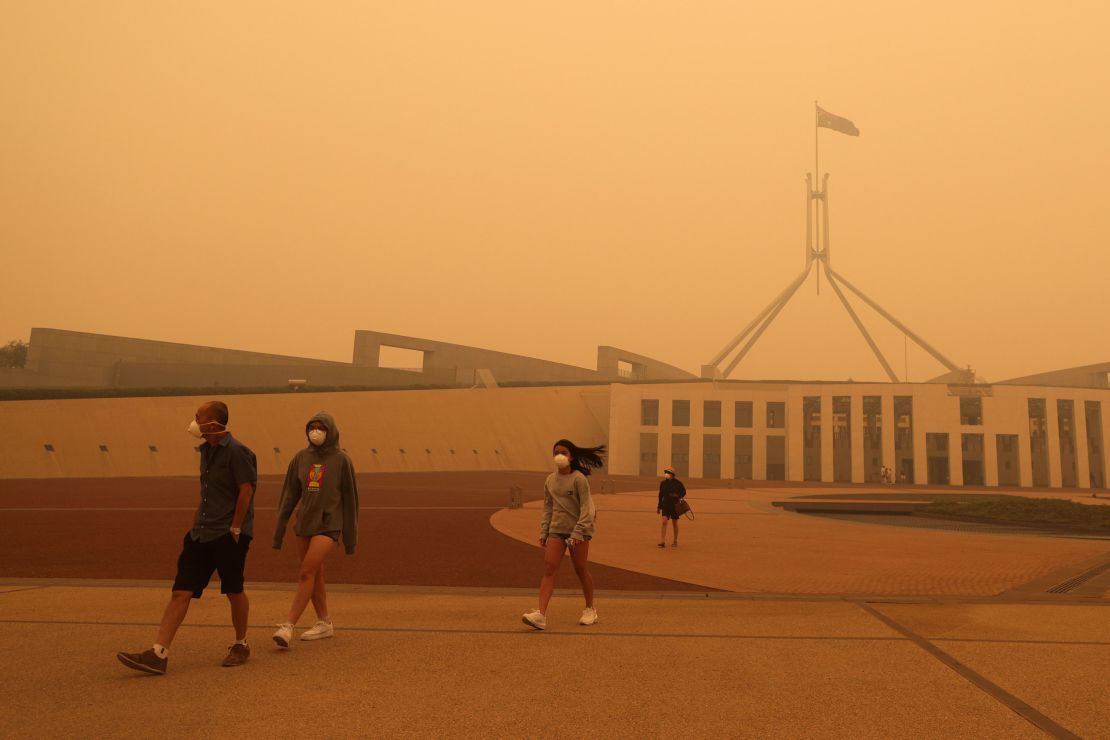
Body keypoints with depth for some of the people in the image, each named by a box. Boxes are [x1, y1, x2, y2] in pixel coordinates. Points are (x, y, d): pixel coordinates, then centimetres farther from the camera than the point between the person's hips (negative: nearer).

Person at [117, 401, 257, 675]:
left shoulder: (236, 451, -15)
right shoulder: (206, 450, 12)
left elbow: (246, 491, -17)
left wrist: (234, 528, -16)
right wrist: (197, 525, 16)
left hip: (229, 535, -8)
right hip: (202, 534, 8)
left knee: (234, 592, 6)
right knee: (180, 591, 1)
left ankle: (241, 646, 25)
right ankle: (158, 654, 0)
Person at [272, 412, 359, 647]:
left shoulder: (341, 460, -5)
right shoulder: (301, 458, 5)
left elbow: (350, 499, -1)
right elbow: (289, 495, 8)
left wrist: (351, 536, 0)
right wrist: (279, 529, 5)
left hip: (328, 525, -5)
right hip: (304, 524, 5)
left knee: (306, 573, -14)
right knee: (314, 576, 12)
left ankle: (288, 626, -13)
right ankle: (324, 623, 24)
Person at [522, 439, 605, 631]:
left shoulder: (578, 479, -8)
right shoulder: (550, 480, 8)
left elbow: (586, 507, -12)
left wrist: (577, 532, -19)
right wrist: (543, 532, 8)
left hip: (578, 530, -4)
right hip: (556, 530, 4)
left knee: (581, 569, 6)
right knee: (548, 568, -9)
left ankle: (590, 610, 27)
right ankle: (541, 615, -16)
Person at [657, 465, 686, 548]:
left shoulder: (678, 483, -7)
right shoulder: (663, 483, 2)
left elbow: (684, 492, 3)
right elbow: (661, 495, 10)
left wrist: (678, 496, -18)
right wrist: (659, 507, 11)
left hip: (675, 505, -2)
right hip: (666, 505, 2)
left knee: (675, 523, 8)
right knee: (664, 522, -12)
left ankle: (675, 541, 22)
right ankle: (662, 541, -12)